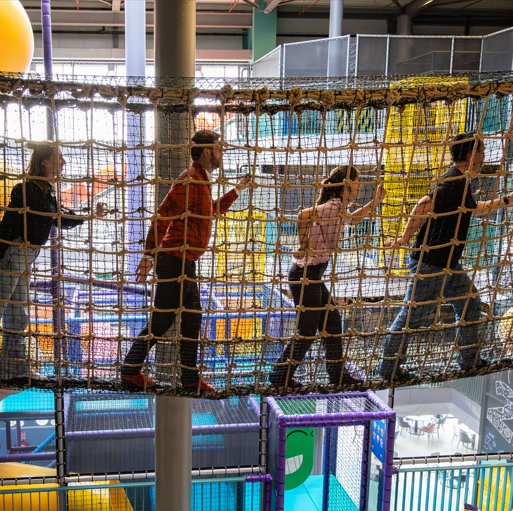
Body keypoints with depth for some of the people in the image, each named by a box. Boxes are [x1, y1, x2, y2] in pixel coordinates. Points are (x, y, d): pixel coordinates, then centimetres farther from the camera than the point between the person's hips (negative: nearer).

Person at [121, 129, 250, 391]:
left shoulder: (201, 181, 16)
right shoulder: (190, 179, -16)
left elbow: (212, 210, 35)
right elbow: (162, 215, -22)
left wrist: (237, 189, 32)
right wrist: (149, 256, -22)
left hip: (185, 262, 10)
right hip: (176, 260, -10)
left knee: (191, 318, 13)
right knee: (161, 319, -2)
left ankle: (190, 378, 21)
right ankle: (130, 370, 12)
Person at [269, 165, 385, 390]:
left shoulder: (339, 209, 12)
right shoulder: (332, 207, -18)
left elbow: (352, 219, 34)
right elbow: (304, 215, -34)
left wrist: (375, 201, 25)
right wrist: (304, 247, -26)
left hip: (313, 275, 10)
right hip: (305, 274, -10)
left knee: (332, 321, 16)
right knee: (307, 329, 1)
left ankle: (337, 374, 27)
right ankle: (280, 376, 13)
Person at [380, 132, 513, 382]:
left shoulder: (460, 182, 15)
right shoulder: (454, 181, -19)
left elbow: (474, 208, 33)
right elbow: (424, 205, -32)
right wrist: (405, 238, -27)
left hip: (448, 263, 11)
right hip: (430, 262, -11)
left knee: (469, 303, 18)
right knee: (413, 314, -3)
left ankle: (470, 359, 30)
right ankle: (389, 368, 8)